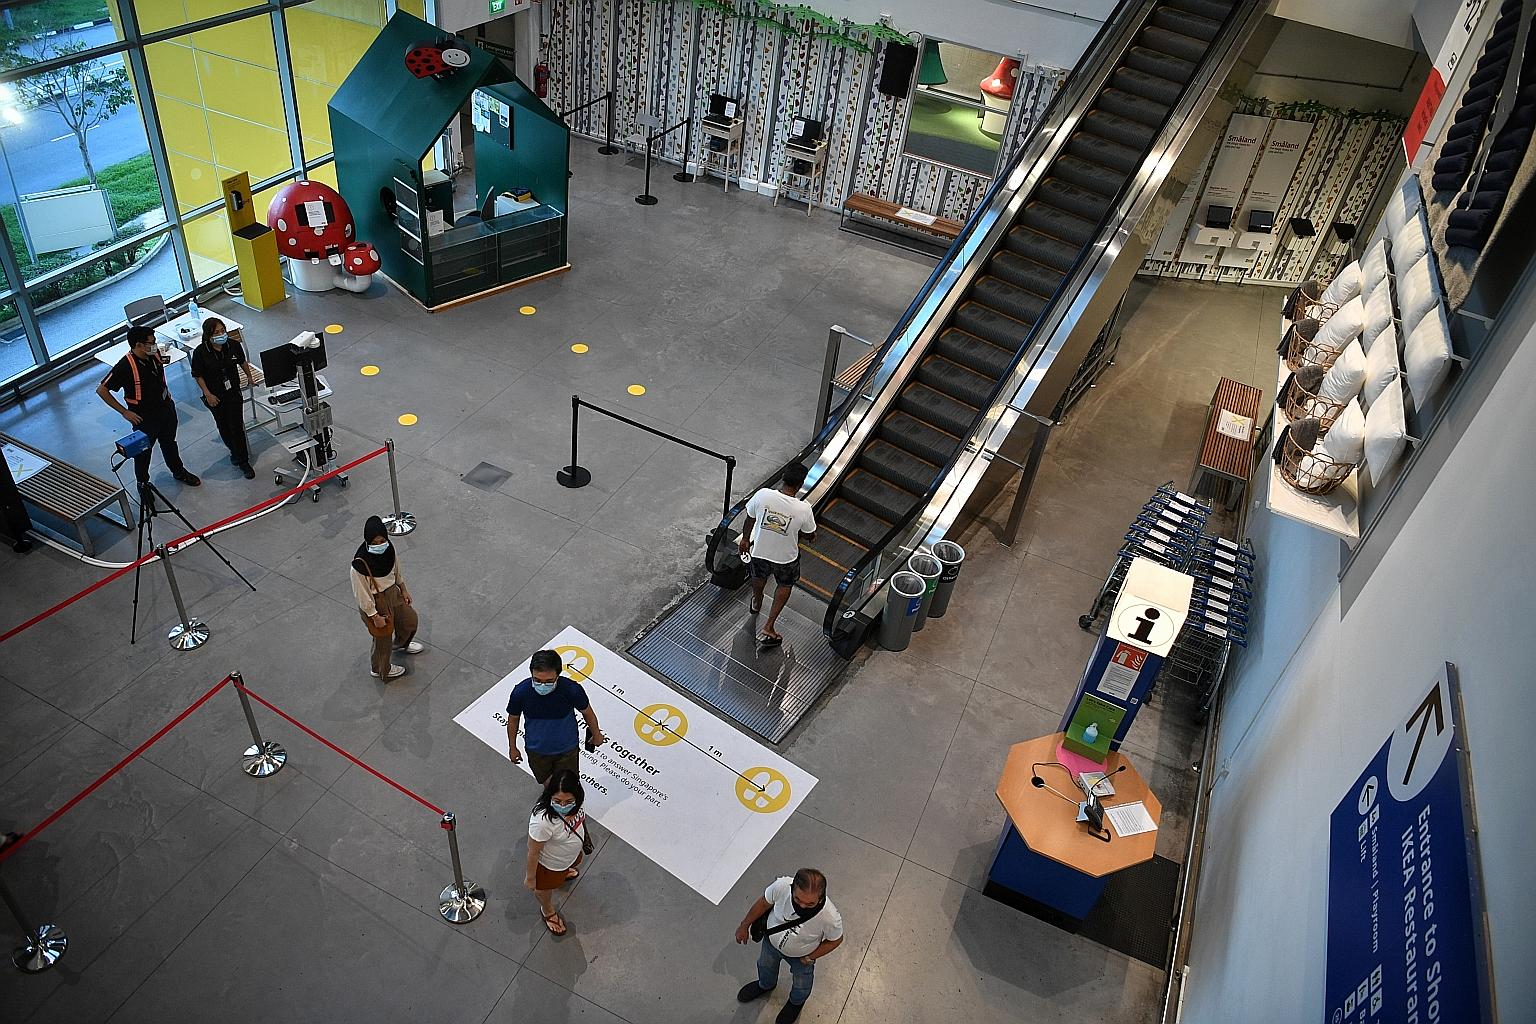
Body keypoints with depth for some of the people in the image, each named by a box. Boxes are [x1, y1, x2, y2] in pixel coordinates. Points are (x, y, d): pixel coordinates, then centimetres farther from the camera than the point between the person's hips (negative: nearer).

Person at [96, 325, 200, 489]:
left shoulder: (154, 355, -8)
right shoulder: (125, 366, -28)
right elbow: (101, 390, -23)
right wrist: (124, 412, -20)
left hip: (166, 407, 6)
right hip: (144, 417, -6)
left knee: (169, 443, 26)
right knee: (143, 451, 13)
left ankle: (179, 472, 46)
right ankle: (143, 484, 32)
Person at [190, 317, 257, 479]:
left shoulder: (233, 345, -12)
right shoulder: (201, 352, -18)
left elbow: (242, 362, 9)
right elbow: (198, 375, -8)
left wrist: (250, 377, 22)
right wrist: (208, 394, -12)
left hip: (234, 393, 1)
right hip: (215, 397, 0)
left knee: (237, 427, -2)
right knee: (223, 426, 15)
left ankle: (243, 461, 8)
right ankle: (234, 450, 40)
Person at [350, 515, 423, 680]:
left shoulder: (389, 549, -17)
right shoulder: (360, 564, -36)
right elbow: (362, 593, -25)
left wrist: (403, 589, 14)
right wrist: (374, 616, -18)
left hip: (392, 593, 7)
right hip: (375, 603, -6)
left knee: (410, 618, 27)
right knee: (382, 637, 16)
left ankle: (401, 644, 62)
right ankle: (380, 669, 46)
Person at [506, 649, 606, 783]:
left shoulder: (572, 690, -34)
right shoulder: (520, 692, -30)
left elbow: (587, 713, -12)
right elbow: (513, 719, -9)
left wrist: (596, 735, 6)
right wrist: (512, 747, 5)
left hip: (567, 749, -1)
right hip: (536, 750, 2)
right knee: (546, 782, 28)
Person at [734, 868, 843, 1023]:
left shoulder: (830, 918, -43)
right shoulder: (781, 886, -40)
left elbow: (835, 940, -18)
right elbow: (763, 903, -17)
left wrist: (810, 957, -11)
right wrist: (744, 925, -3)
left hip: (800, 956, -2)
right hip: (772, 941, 2)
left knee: (801, 986, 29)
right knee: (765, 966, 34)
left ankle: (796, 1002, 65)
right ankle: (765, 985, 69)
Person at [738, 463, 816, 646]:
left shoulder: (763, 495, -26)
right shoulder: (803, 509, -30)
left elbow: (750, 519, -7)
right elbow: (810, 535, -11)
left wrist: (745, 539, 12)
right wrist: (811, 537, 15)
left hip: (759, 551, 2)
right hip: (786, 557, -2)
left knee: (759, 576, 35)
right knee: (785, 585, 29)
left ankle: (756, 603, 65)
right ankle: (768, 627, 28)